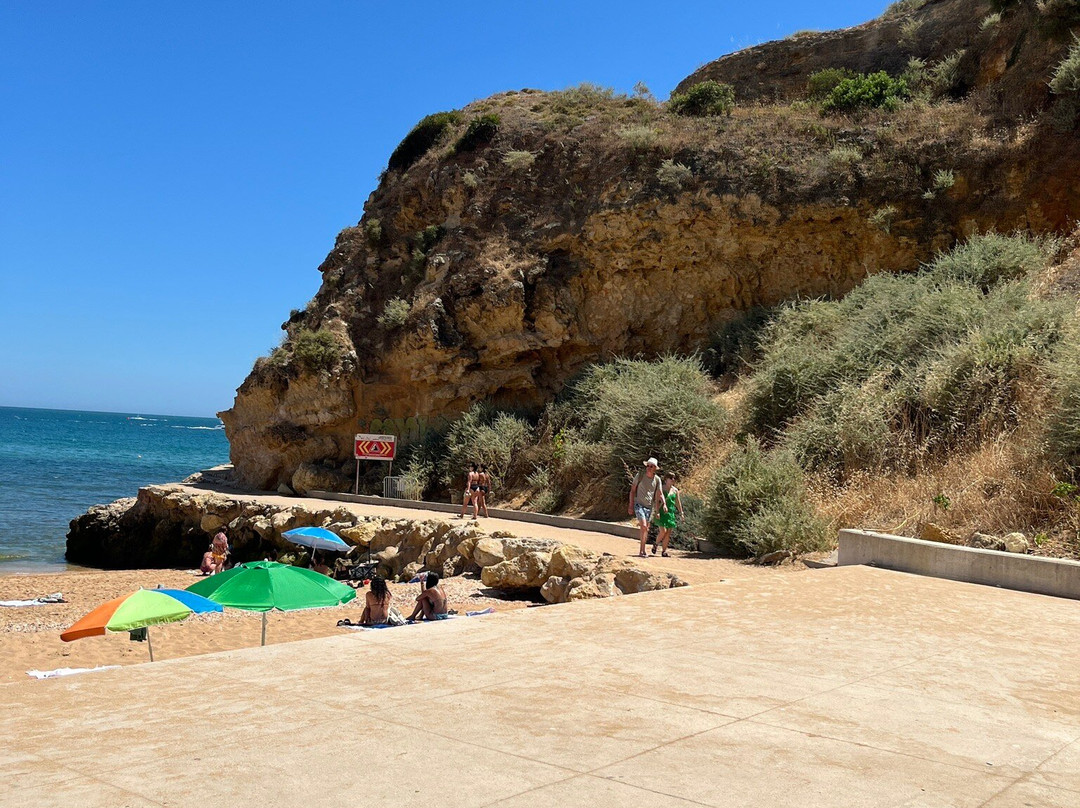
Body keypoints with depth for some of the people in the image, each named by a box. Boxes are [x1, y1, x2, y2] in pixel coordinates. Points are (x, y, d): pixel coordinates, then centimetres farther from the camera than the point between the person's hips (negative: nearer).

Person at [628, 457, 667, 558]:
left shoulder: (657, 479, 3)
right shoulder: (640, 475, -4)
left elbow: (660, 494, 5)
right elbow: (632, 490, 1)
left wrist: (664, 504, -14)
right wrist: (631, 505, -4)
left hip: (649, 506, 4)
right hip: (639, 504, -4)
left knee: (646, 529, 8)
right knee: (644, 527, -18)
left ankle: (641, 551, 19)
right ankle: (643, 550, -9)